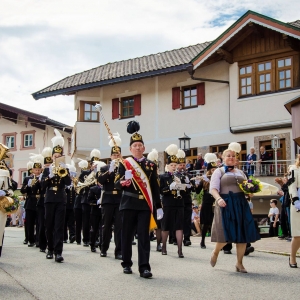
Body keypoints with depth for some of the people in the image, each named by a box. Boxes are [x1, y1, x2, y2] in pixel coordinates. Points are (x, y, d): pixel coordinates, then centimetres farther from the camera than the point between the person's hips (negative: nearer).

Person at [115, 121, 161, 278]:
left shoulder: (151, 165, 8)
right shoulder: (124, 164, 3)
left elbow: (155, 187, 9)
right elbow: (117, 184, -5)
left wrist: (158, 206, 5)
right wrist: (124, 181, -29)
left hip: (145, 204, 1)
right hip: (128, 204, 0)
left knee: (144, 235, -4)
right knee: (127, 234, 6)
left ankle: (144, 267, -6)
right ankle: (126, 264, 20)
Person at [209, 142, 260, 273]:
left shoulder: (240, 172, 20)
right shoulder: (219, 171, 4)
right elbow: (213, 188, -7)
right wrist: (218, 198, -26)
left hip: (241, 204, 5)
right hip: (225, 204, -5)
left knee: (243, 233, 1)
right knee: (226, 234, -9)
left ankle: (239, 263, 12)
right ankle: (215, 252, 22)